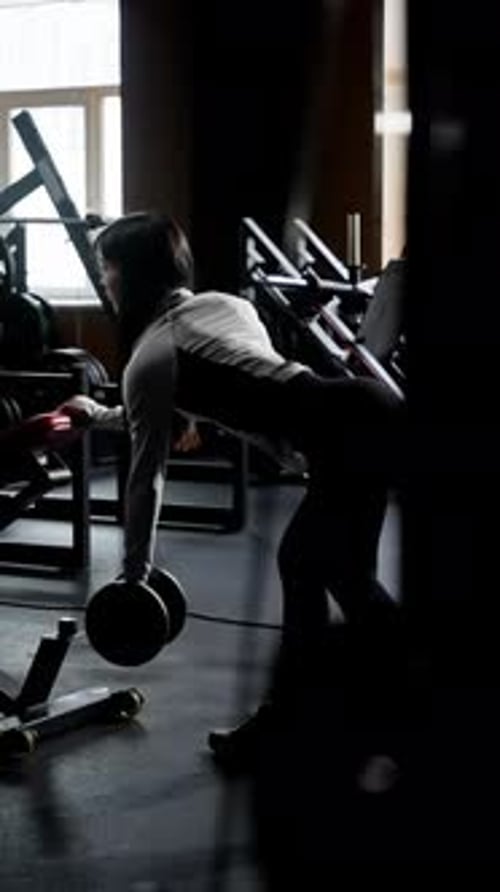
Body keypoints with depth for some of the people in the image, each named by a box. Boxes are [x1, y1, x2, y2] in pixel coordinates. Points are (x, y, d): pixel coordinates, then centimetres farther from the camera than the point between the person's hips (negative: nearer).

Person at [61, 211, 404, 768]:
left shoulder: (150, 355, -1)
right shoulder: (219, 302, 24)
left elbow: (147, 473, 2)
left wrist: (133, 575, 10)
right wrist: (100, 415, 51)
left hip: (349, 439, -9)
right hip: (369, 410, 9)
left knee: (348, 582, 3)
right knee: (301, 562, 18)